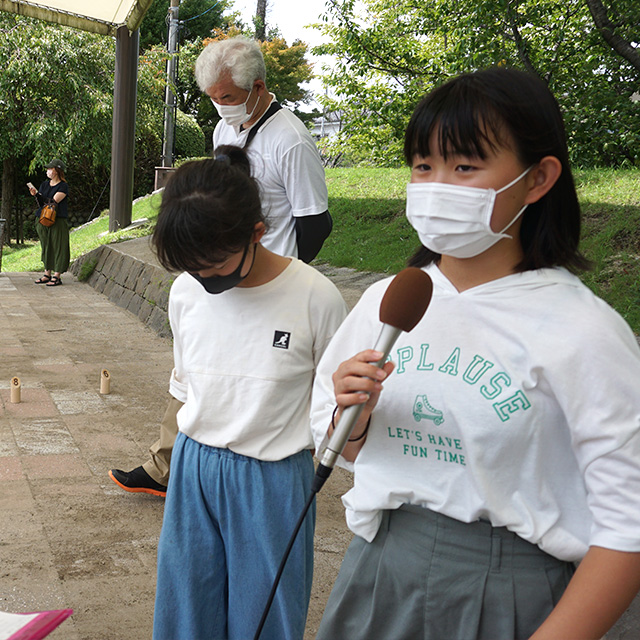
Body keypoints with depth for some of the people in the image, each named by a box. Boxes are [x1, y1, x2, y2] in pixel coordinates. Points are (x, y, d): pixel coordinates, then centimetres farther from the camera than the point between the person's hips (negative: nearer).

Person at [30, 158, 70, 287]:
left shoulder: (63, 186, -6)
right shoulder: (45, 184, 13)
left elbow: (54, 201, -17)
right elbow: (41, 204, 9)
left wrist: (38, 194, -16)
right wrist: (36, 195, -10)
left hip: (58, 221, -7)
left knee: (58, 247, -4)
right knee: (46, 246, 10)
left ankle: (57, 276, -2)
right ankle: (47, 274, 18)